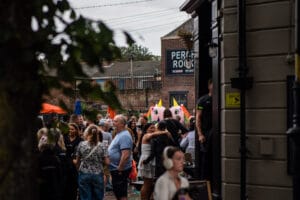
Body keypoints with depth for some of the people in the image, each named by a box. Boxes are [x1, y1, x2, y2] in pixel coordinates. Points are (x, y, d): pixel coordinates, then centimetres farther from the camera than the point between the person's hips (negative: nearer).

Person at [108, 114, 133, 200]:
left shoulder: (124, 136, -19)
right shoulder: (119, 134, 13)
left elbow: (126, 155, -27)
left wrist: (119, 169, -23)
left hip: (120, 170, -10)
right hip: (115, 168, 10)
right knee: (117, 191, 17)